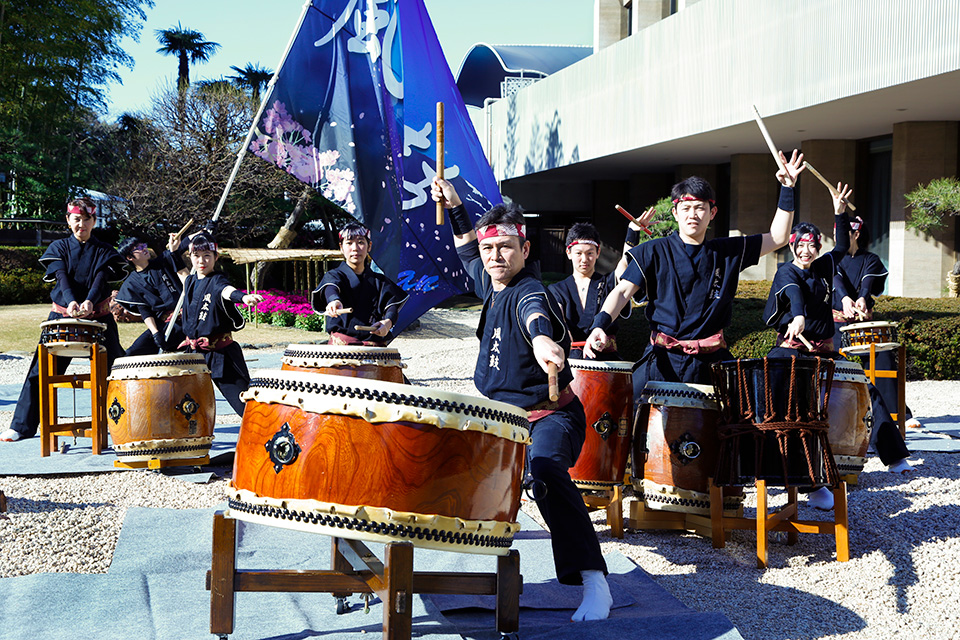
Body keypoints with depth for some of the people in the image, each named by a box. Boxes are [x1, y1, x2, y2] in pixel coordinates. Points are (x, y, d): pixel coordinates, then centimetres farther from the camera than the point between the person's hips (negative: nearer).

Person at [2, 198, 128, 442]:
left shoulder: (103, 251, 5)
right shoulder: (59, 247, 5)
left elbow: (100, 280, -12)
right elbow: (63, 278, -11)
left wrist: (89, 302, -33)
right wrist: (71, 302, -31)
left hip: (98, 316, 0)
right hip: (63, 315, 0)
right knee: (41, 370, -3)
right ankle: (22, 426, 7)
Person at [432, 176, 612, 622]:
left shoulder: (529, 293, -20)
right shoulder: (489, 285, 5)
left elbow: (535, 316, -47)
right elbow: (468, 252, 28)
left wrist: (542, 339, -70)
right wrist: (454, 207, 17)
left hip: (548, 415, -10)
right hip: (499, 413, 10)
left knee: (546, 470, -38)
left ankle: (593, 581, -43)